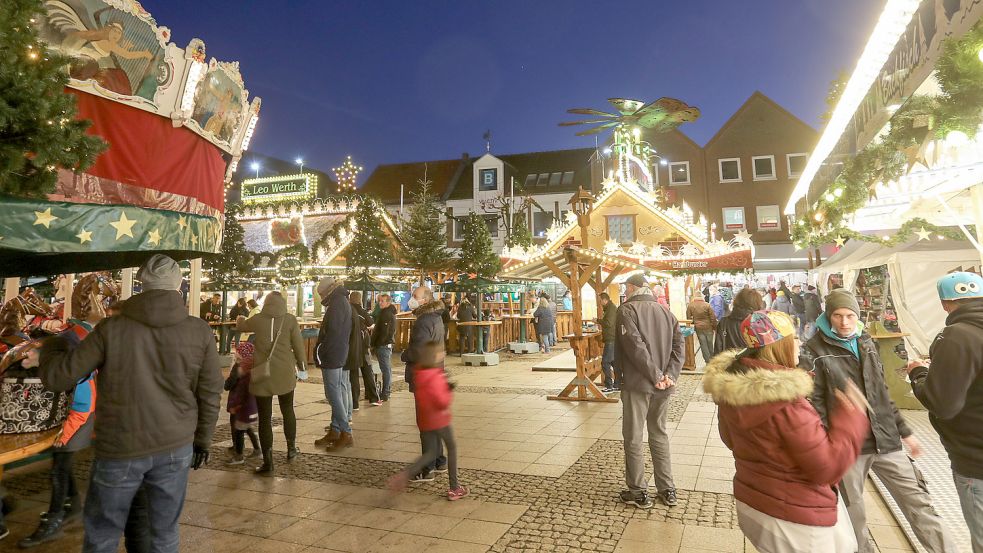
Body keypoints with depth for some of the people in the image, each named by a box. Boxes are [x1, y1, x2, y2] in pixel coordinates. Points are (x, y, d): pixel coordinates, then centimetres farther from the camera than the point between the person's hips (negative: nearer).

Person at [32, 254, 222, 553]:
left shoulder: (111, 329, -11)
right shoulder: (199, 331, -7)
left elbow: (57, 376, -4)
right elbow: (210, 393, -2)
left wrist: (51, 347, 18)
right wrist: (202, 439, 12)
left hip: (120, 449, -1)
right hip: (175, 447, 1)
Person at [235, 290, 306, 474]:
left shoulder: (257, 319, 0)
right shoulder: (290, 320, -3)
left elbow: (240, 326, 21)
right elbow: (298, 345, -2)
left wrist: (240, 318, 44)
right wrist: (302, 367, 10)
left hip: (262, 375, -1)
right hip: (285, 374, 1)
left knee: (265, 418, 4)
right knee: (288, 410, 22)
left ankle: (268, 464, 6)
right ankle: (291, 449, 36)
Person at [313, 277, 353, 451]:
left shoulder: (336, 303, -16)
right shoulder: (344, 301, 16)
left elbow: (332, 331, -22)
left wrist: (320, 353, -16)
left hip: (332, 356, -10)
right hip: (341, 355, 10)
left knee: (334, 394, -6)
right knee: (339, 392, 12)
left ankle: (346, 433, -3)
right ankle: (335, 431, 21)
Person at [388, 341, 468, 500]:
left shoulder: (418, 373, 1)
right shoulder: (435, 377, -23)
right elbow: (443, 402, -26)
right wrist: (449, 393, -6)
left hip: (424, 420, 7)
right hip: (439, 419, -7)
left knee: (431, 452, 17)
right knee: (452, 448, 12)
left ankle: (406, 473, -5)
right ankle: (454, 488, 18)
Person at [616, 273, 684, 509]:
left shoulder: (627, 309, -8)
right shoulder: (665, 311, 11)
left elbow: (635, 346, -19)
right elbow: (678, 345, 2)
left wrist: (655, 375, -15)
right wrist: (670, 375, -6)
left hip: (637, 384, -6)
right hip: (663, 387, 6)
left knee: (633, 438, 6)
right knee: (659, 435, 18)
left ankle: (638, 492, 14)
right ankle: (667, 490, 24)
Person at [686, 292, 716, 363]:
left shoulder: (690, 305, -6)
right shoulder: (707, 305, -11)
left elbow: (688, 317, 0)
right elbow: (713, 318, -7)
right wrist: (715, 327, 3)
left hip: (698, 328, 1)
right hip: (708, 327, -1)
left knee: (703, 344, 7)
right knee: (710, 344, 14)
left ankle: (708, 360, 7)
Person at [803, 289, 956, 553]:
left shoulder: (865, 341, 9)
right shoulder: (816, 350, -9)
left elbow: (881, 393, 17)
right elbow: (815, 401, -11)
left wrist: (903, 430, 18)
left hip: (885, 439, 5)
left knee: (919, 504, 7)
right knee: (854, 514, 10)